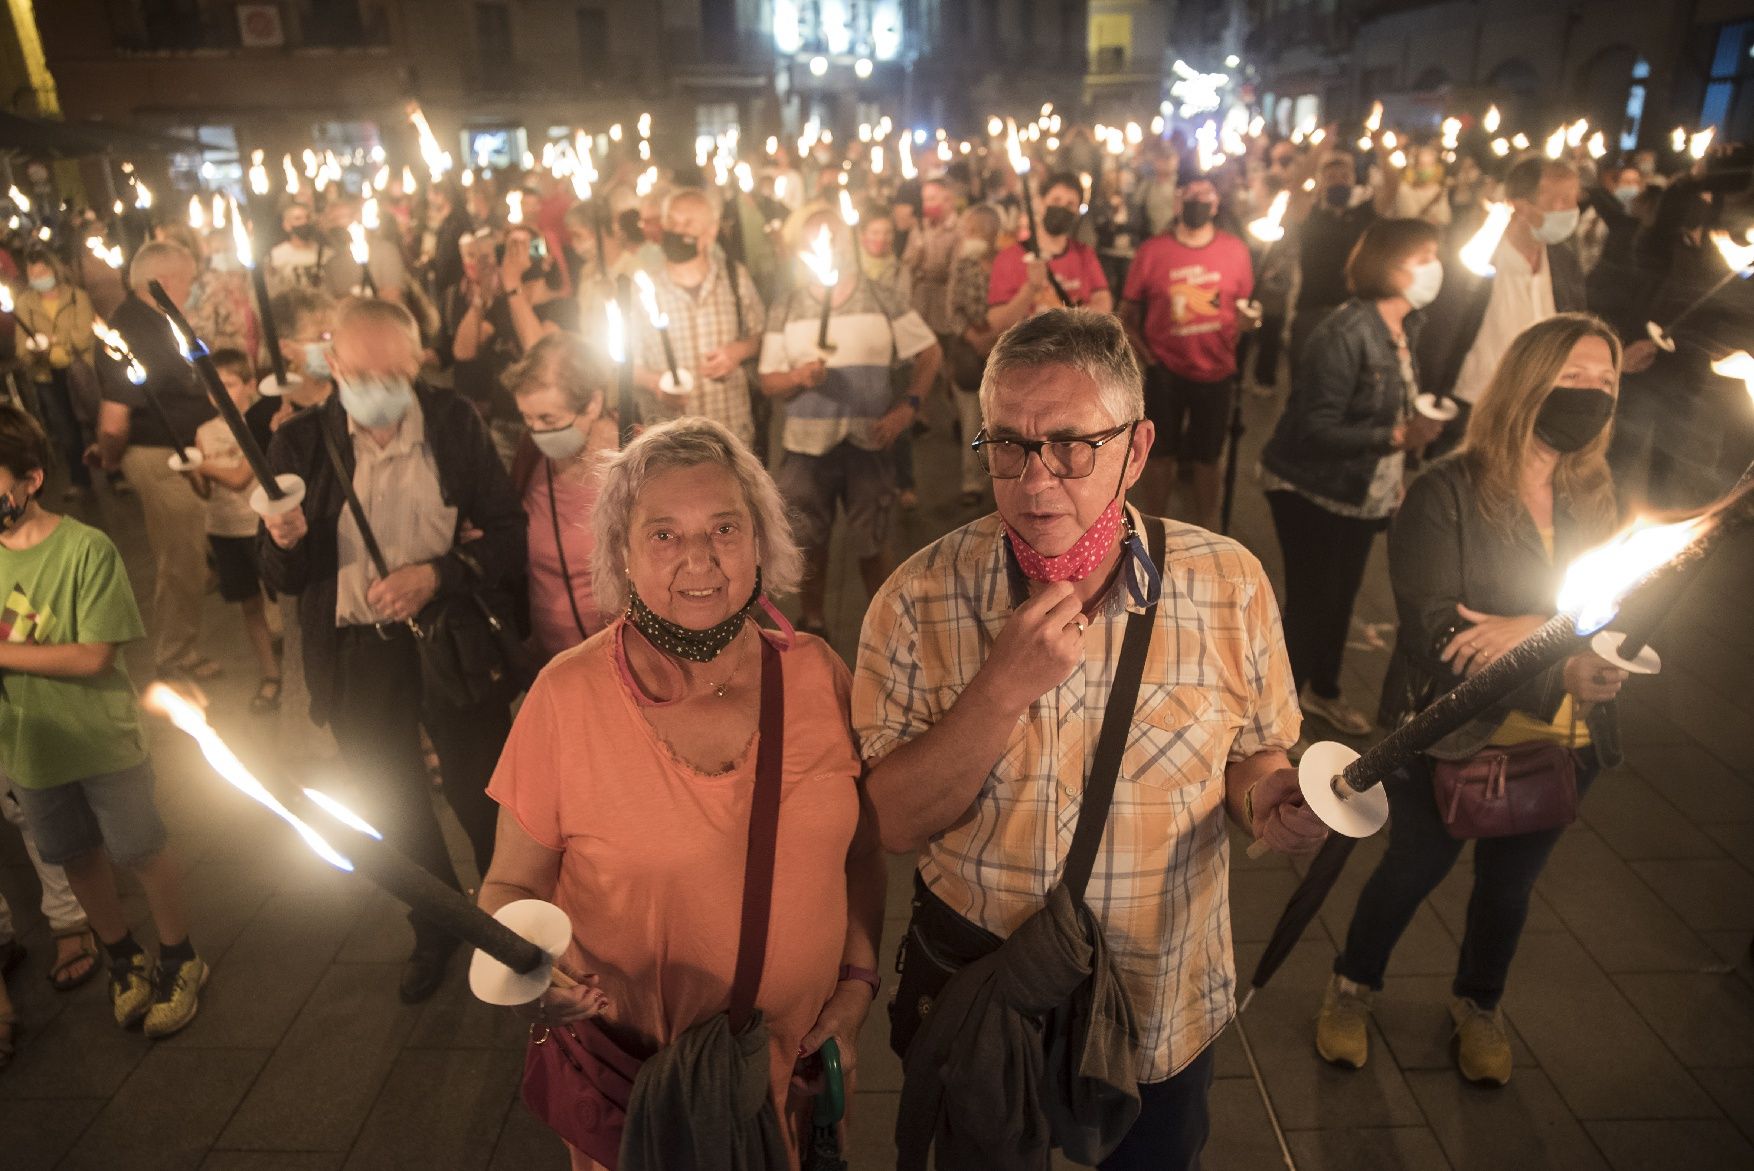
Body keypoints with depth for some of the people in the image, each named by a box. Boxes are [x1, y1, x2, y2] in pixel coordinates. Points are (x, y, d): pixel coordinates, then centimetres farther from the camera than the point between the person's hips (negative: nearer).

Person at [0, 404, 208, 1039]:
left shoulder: (86, 549, -17)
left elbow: (94, 655, -20)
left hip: (104, 743, -5)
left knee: (144, 857, 7)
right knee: (79, 863, 19)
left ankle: (179, 964, 29)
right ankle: (125, 961, 40)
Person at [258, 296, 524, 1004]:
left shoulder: (455, 426, -8)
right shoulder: (300, 442, -5)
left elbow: (509, 540, -9)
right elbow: (281, 578, -3)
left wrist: (434, 575, -24)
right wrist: (285, 542, -25)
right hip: (357, 660, 2)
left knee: (486, 800, 12)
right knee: (394, 809, 19)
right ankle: (438, 928, 45)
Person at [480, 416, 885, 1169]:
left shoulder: (816, 675, -8)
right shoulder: (568, 696, -15)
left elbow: (860, 853, 4)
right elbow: (511, 887, -6)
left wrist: (858, 984, -6)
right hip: (632, 1082, -2)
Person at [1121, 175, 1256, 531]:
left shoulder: (1235, 251, -2)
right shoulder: (1151, 251, -6)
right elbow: (1127, 314, -1)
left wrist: (1231, 346, -4)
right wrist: (1147, 356, -9)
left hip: (1216, 373, 1)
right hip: (1165, 373, -1)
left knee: (1207, 459, 11)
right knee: (1161, 456, 8)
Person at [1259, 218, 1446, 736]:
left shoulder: (1408, 326, 3)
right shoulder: (1346, 332, -23)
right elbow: (1315, 428, -27)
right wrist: (1396, 436, -33)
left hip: (1364, 493, 8)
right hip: (1311, 491, -8)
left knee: (1343, 593, 17)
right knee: (1311, 599, -2)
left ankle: (1322, 689, 38)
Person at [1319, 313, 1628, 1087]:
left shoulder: (1596, 499, 0)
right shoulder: (1446, 493, -16)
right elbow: (1435, 630, -22)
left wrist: (1530, 630, -26)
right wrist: (1560, 670, -30)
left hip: (1558, 748, 5)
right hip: (1448, 739, -4)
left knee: (1509, 883, 22)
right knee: (1413, 870, 13)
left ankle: (1478, 1006, 49)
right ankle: (1352, 988, 41)